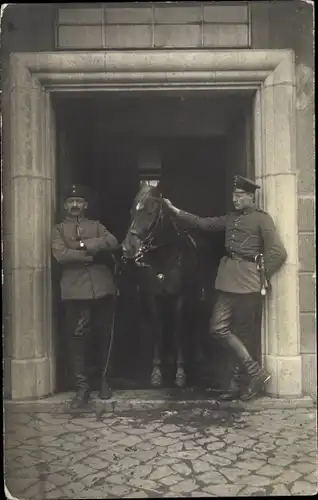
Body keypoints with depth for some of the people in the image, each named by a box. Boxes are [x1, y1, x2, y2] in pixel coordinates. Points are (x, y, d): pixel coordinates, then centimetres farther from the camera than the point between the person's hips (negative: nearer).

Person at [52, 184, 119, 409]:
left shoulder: (97, 226, 17)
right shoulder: (58, 229, 13)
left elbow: (113, 243, -3)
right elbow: (60, 255, -6)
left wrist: (85, 244, -12)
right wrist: (92, 254, -9)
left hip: (102, 287, 1)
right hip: (76, 290, -1)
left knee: (103, 335, 7)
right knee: (78, 337, -2)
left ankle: (104, 379, 24)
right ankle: (82, 387, 6)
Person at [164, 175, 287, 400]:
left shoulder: (262, 218, -3)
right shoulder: (231, 218, 17)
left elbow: (278, 253, -8)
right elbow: (202, 223, 17)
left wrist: (263, 277, -5)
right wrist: (175, 210, 12)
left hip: (248, 283, -7)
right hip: (228, 280, 7)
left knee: (244, 333, 2)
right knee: (218, 328, 2)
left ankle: (240, 384, 16)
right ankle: (254, 371, 12)